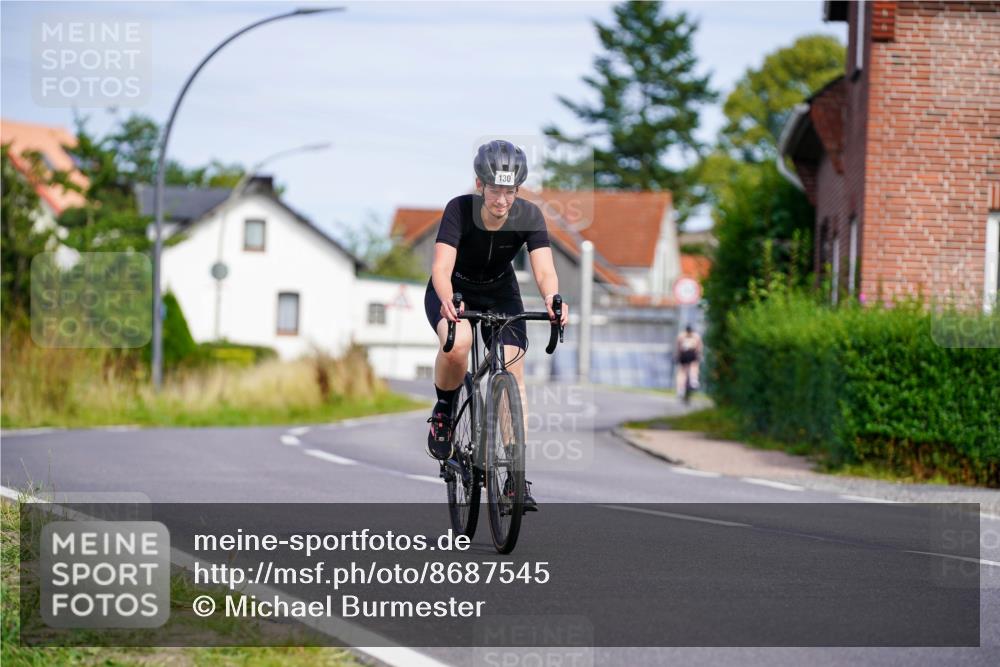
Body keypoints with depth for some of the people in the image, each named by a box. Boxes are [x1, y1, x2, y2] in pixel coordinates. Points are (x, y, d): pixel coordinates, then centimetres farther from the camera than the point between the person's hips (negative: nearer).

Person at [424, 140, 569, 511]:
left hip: (500, 294, 3)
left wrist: (552, 299, -53)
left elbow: (544, 269, -31)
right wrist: (448, 301, -58)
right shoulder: (460, 210, -28)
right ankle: (444, 409, -5)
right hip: (453, 292, -3)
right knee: (457, 344, -35)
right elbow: (442, 267, -37)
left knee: (513, 373, -13)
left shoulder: (529, 216, -22)